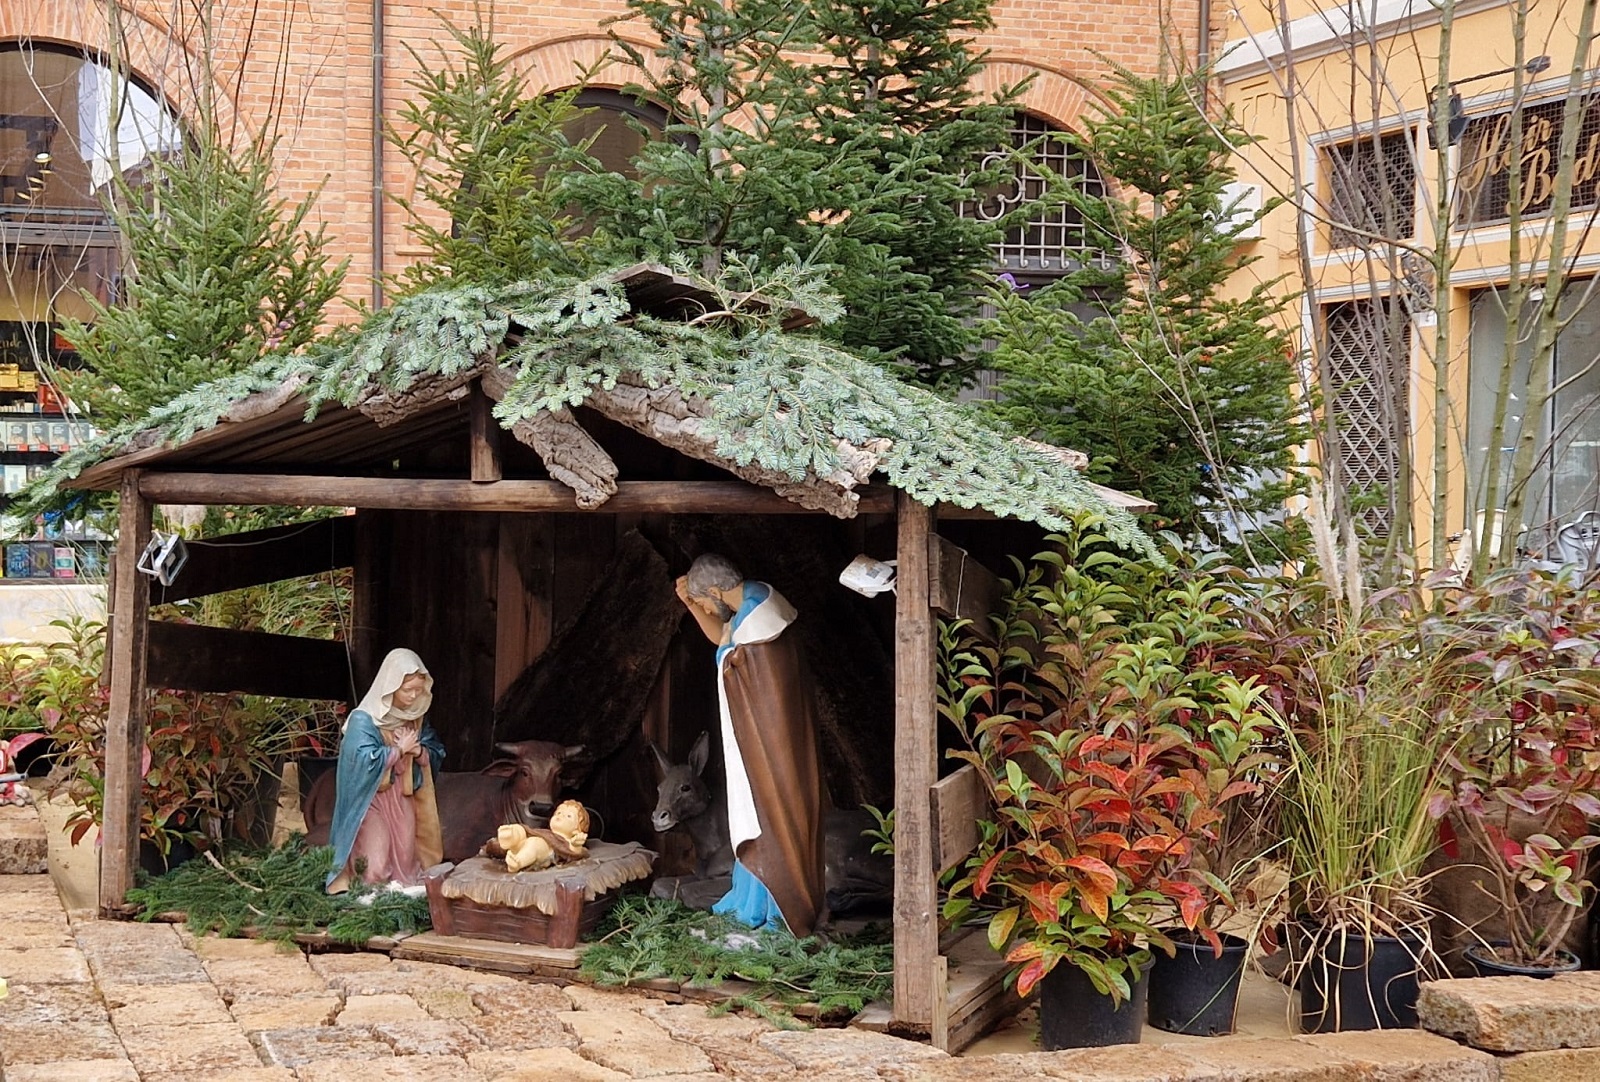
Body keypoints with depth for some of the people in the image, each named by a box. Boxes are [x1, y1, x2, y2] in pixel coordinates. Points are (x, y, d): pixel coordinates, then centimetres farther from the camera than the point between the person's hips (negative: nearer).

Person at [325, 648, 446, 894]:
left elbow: (437, 753, 8)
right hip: (372, 798, -6)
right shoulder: (364, 719, -16)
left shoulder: (417, 717, 4)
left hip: (404, 798, 6)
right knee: (375, 864, -11)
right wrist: (400, 750, -18)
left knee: (405, 857, 5)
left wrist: (419, 751, -15)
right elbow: (363, 759, -28)